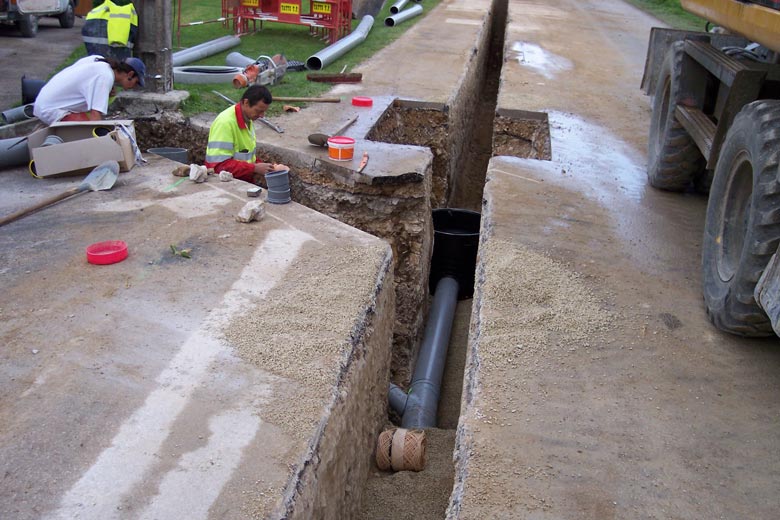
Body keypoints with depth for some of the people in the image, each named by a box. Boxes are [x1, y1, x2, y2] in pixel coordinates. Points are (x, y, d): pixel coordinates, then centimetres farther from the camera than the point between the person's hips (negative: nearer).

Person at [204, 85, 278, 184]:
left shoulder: (248, 119, 7)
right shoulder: (225, 123, -19)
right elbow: (219, 165, -22)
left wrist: (258, 166, 1)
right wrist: (255, 168, -24)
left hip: (246, 183, 8)